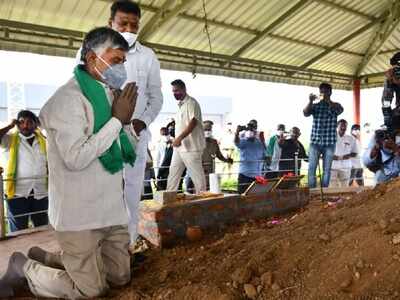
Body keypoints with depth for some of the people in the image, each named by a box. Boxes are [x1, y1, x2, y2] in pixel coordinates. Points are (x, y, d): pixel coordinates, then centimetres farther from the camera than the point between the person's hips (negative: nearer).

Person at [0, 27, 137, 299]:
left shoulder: (109, 96, 8)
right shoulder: (68, 98, -16)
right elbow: (76, 158, -26)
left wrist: (124, 119, 0)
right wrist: (118, 119, -21)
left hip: (111, 209, 8)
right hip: (79, 215, -8)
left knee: (120, 277, 17)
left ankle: (44, 258, 31)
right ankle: (23, 268, 26)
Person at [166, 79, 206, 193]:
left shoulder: (191, 103, -10)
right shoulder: (180, 105, 17)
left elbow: (193, 123, -20)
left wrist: (179, 138, -24)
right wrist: (176, 140, 16)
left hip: (191, 146, -9)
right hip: (179, 147, 9)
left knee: (197, 175, -1)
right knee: (173, 174, 11)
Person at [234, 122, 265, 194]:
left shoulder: (260, 143, 7)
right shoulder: (243, 141, -5)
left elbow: (265, 155, 12)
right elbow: (237, 142, -28)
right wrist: (237, 132, -48)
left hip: (257, 175, 4)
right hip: (244, 175, -4)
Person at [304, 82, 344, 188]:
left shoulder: (335, 105, 8)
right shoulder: (315, 106, 11)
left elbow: (340, 110, -15)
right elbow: (305, 113, -7)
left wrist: (327, 100, -21)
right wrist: (310, 101, -19)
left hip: (329, 143, 0)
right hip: (315, 141, 1)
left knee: (327, 169, 2)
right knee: (311, 168, -4)